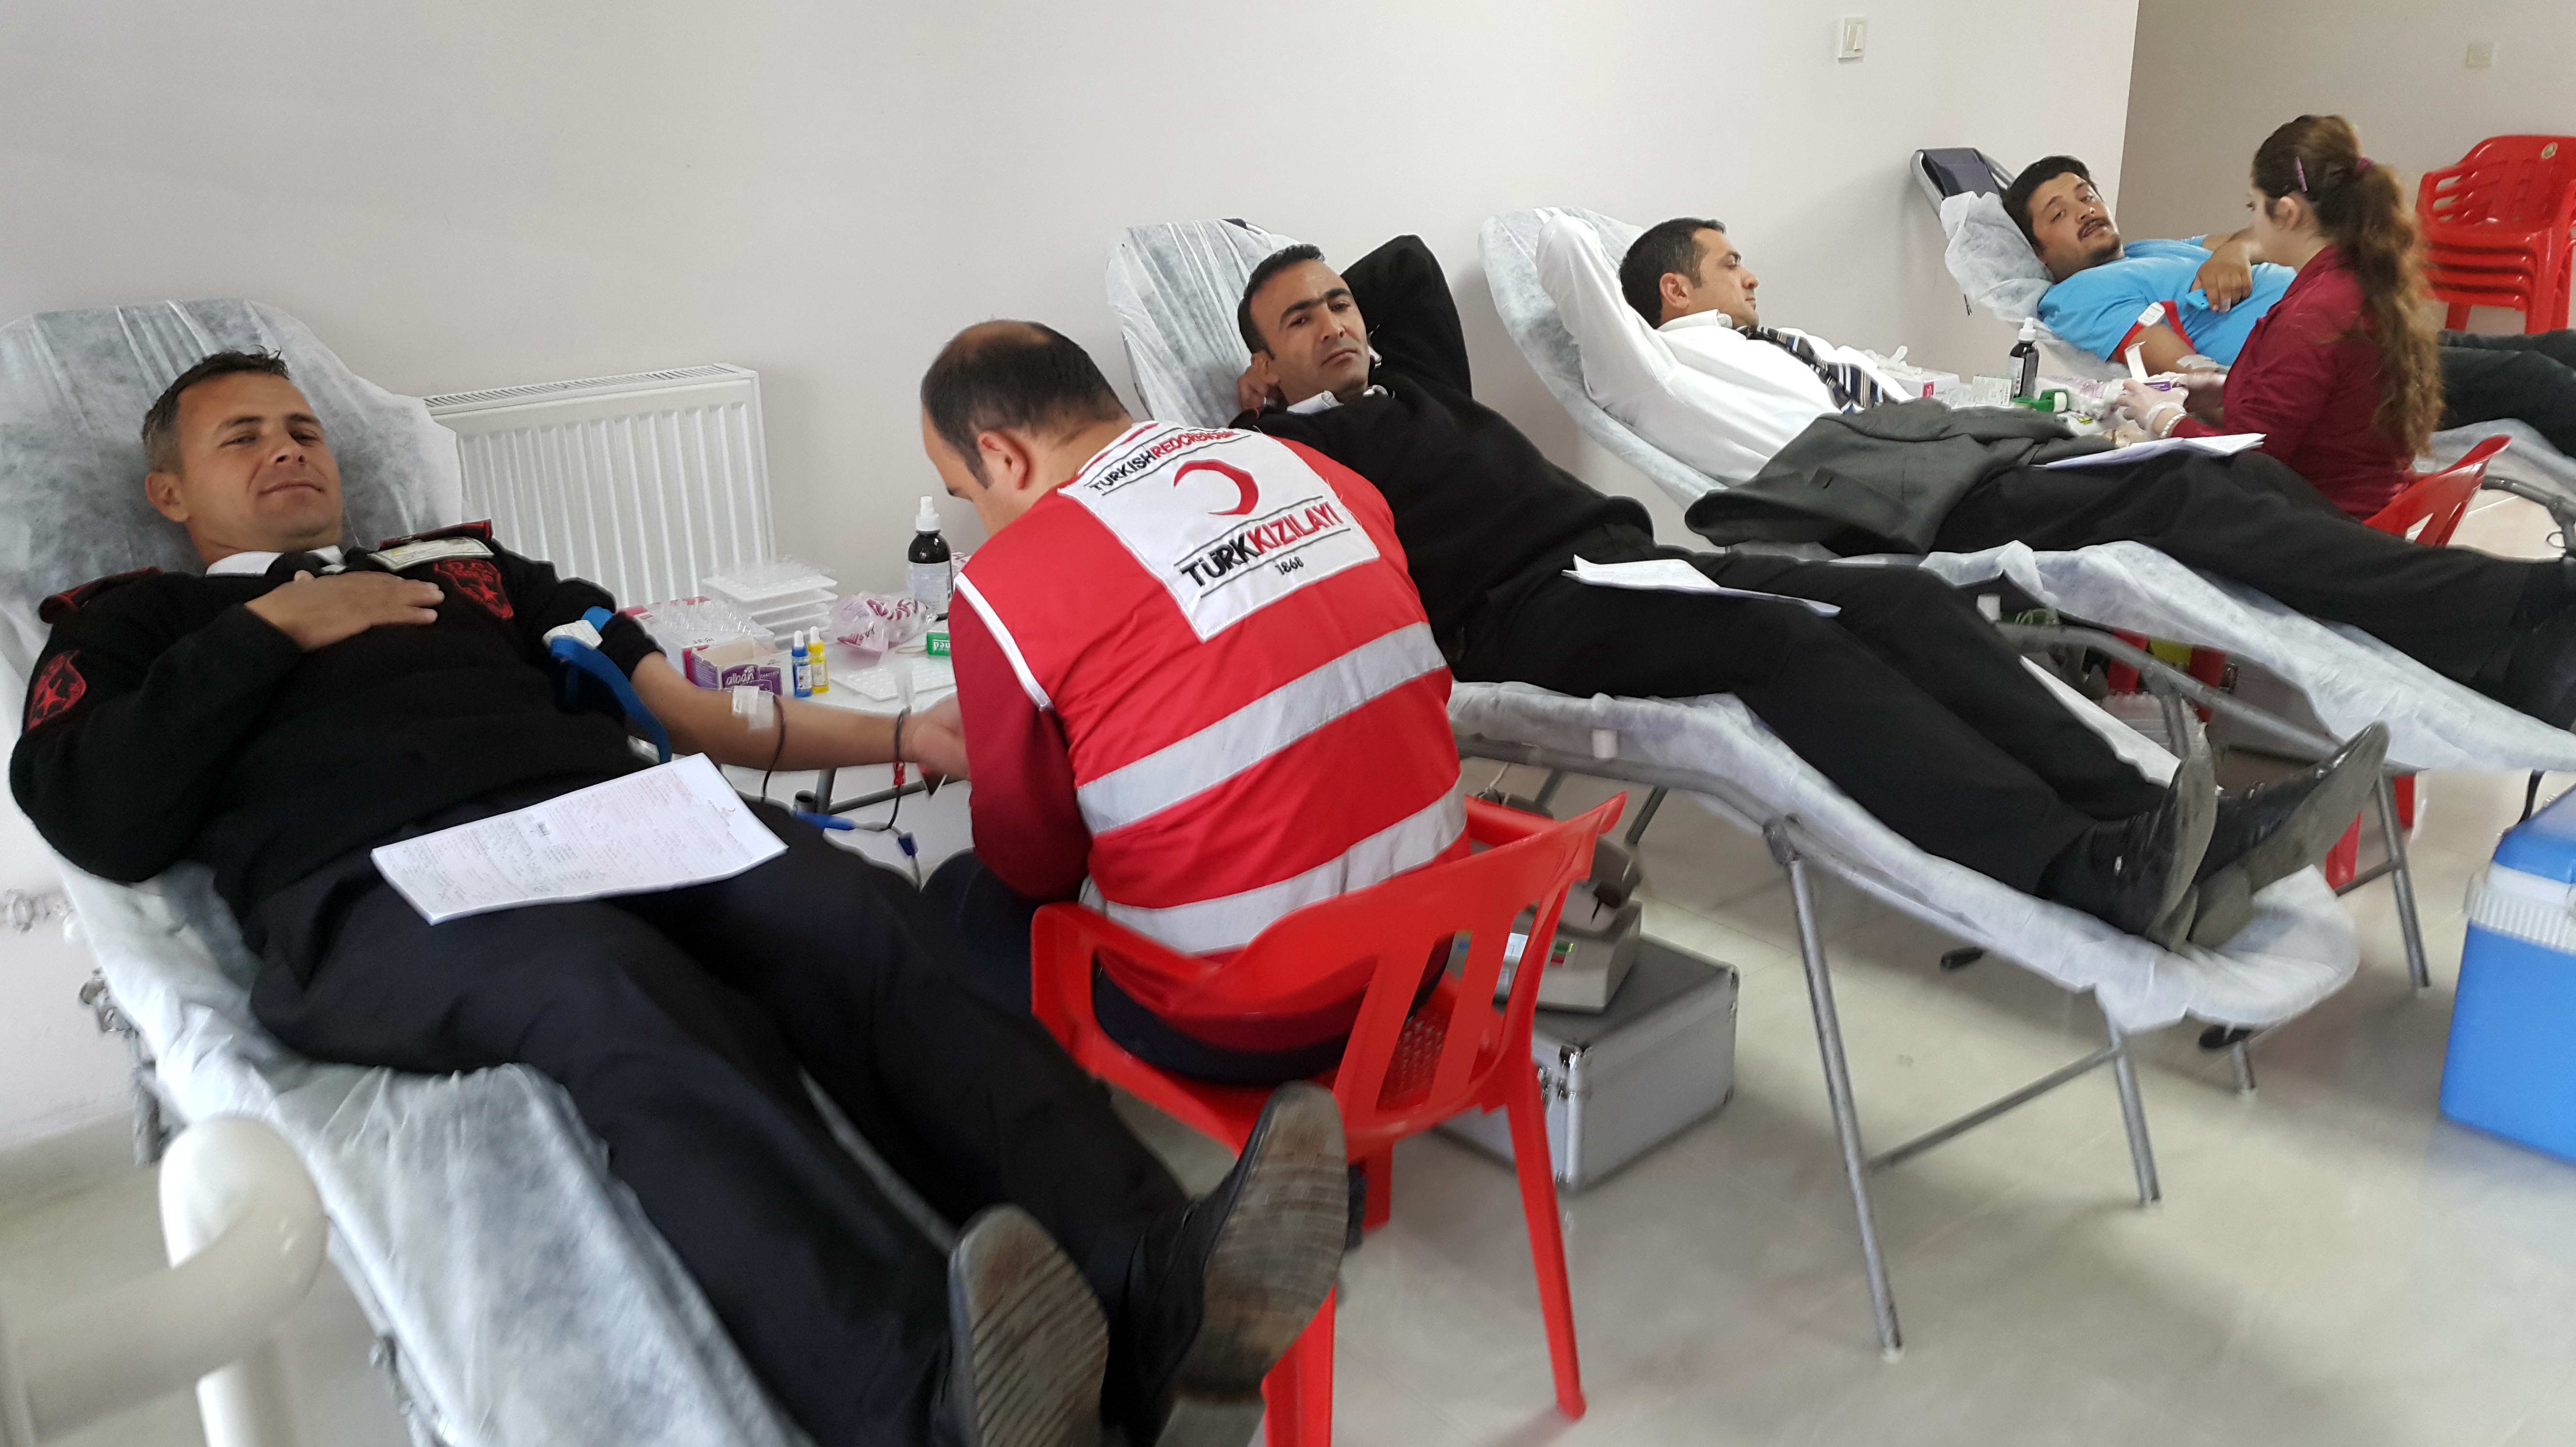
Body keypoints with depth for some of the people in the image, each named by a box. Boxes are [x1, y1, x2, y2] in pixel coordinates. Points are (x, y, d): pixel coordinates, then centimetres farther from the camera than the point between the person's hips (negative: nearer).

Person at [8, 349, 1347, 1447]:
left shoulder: (470, 568, 36)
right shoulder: (127, 626, 28)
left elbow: (682, 707, 27)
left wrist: (902, 739, 16)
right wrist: (274, 630, 8)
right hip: (371, 891, -3)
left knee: (860, 922, -29)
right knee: (623, 994, -38)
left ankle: (1155, 1302, -47)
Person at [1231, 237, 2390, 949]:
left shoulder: (1417, 379, 30)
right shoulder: (1294, 445, 10)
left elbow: (1408, 256, 44)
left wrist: (1325, 290, 40)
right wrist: (1268, 399, 4)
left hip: (1631, 559, 8)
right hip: (1525, 614, -8)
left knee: (1901, 601, -13)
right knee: (1786, 640, -33)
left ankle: (2163, 832, -26)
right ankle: (2084, 873, -48)